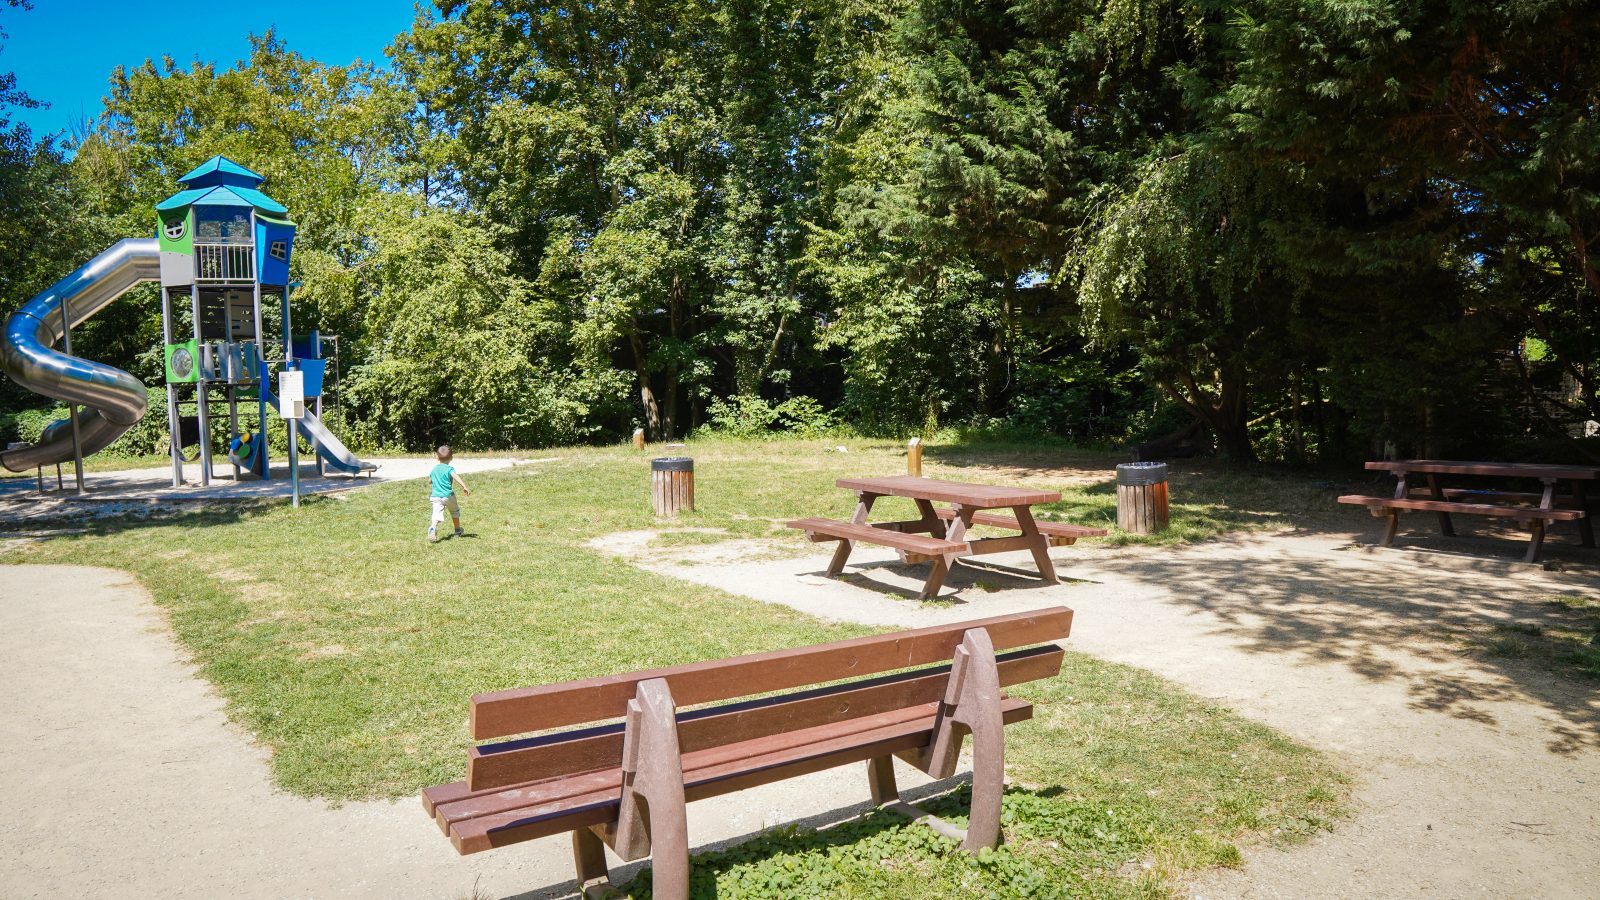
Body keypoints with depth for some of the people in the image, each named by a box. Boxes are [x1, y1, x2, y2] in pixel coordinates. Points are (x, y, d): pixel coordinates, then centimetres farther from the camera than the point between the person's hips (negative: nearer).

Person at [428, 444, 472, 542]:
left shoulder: (434, 469, 13)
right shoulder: (449, 468, -5)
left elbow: (429, 481, 25)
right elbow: (455, 477, -25)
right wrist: (464, 486, -35)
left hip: (435, 496, 3)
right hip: (448, 495, -3)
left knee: (437, 514, -10)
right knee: (455, 511, 21)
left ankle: (432, 528, -39)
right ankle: (458, 531, 33)